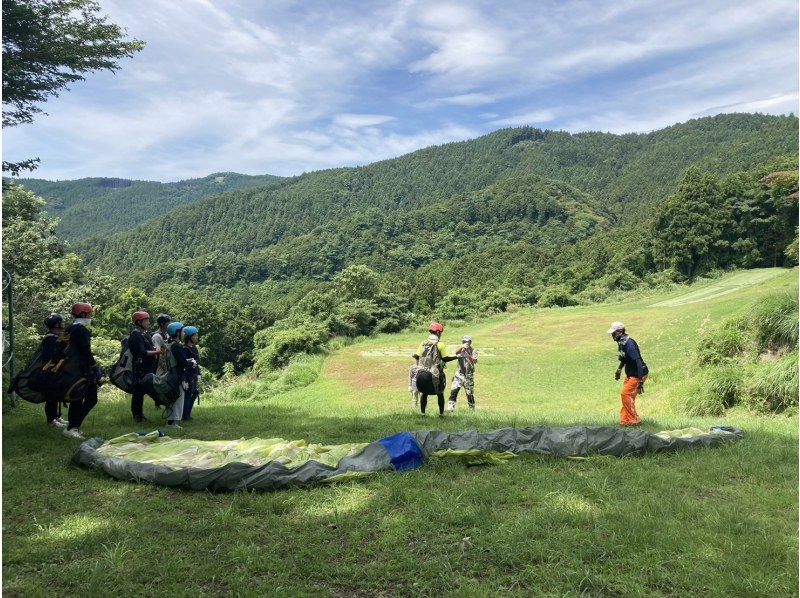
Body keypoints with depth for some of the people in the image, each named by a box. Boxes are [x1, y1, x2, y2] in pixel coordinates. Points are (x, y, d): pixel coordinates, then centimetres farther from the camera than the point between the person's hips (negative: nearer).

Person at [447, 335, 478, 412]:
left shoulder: (473, 351, -1)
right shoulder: (461, 350, 3)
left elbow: (475, 361, -19)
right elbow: (456, 352, -22)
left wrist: (468, 356, -37)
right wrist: (462, 347, -41)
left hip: (469, 376, -1)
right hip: (459, 374, 1)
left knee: (470, 394, 6)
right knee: (453, 391, -10)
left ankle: (472, 410, 20)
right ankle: (450, 409, -8)